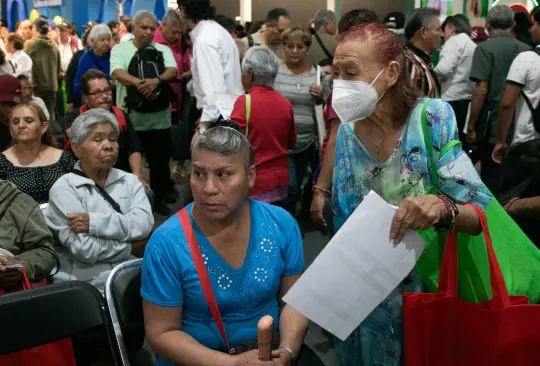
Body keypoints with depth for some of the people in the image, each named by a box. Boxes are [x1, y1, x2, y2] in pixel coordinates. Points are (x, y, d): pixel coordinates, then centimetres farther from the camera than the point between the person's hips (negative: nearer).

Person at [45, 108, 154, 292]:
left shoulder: (129, 181, 11)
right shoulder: (64, 187, -2)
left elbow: (144, 224, -7)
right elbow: (84, 248, -13)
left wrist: (95, 222, -16)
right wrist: (132, 247, -5)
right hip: (85, 288, -3)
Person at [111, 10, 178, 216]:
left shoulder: (163, 50, 7)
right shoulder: (120, 49, 1)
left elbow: (173, 71, -9)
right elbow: (117, 73, -16)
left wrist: (156, 80, -30)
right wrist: (138, 82, -34)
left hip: (159, 116, 2)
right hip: (130, 116, -2)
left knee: (160, 160, 8)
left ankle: (159, 197, 25)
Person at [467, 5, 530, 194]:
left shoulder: (485, 48, -7)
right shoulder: (527, 50, 6)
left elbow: (481, 90, -14)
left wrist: (471, 125, -7)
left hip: (493, 127, -5)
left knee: (492, 180, 3)